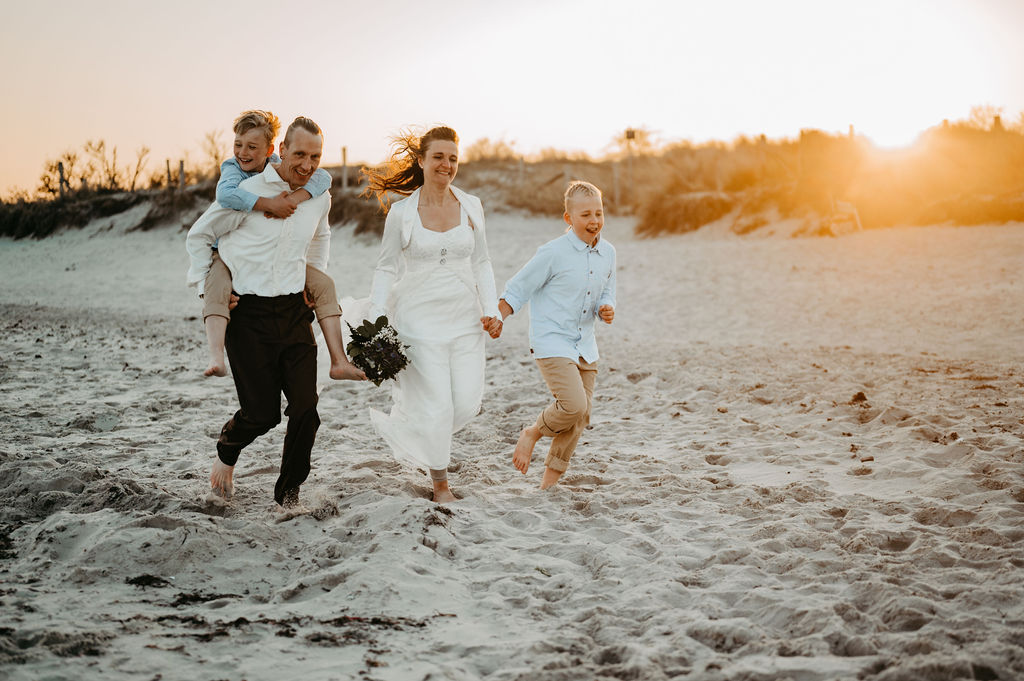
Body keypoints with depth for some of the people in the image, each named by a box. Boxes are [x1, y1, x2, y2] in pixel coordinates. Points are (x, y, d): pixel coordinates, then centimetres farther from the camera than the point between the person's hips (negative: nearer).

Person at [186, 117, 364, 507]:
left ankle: (288, 493, 16)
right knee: (262, 413, -3)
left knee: (305, 409, -4)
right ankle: (226, 452, 32)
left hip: (294, 312, 4)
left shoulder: (320, 197, 5)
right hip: (248, 316, -4)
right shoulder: (248, 192, -11)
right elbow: (198, 236, 2)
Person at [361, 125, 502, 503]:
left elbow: (481, 263, 11)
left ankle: (401, 426, 29)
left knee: (467, 403, -1)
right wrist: (376, 322, -7)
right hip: (421, 319, -3)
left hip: (464, 319, 3)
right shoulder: (401, 212, -3)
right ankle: (440, 482, 17)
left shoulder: (471, 206, 5)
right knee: (436, 407, -5)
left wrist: (491, 310, 1)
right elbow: (387, 269, 1)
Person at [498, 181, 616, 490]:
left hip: (584, 346, 7)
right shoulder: (553, 253, -13)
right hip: (551, 342, -7)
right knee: (574, 404, -22)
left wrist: (607, 310, -4)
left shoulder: (607, 253, 6)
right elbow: (517, 290, -7)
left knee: (580, 417, 7)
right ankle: (534, 432, 10)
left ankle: (549, 484, 22)